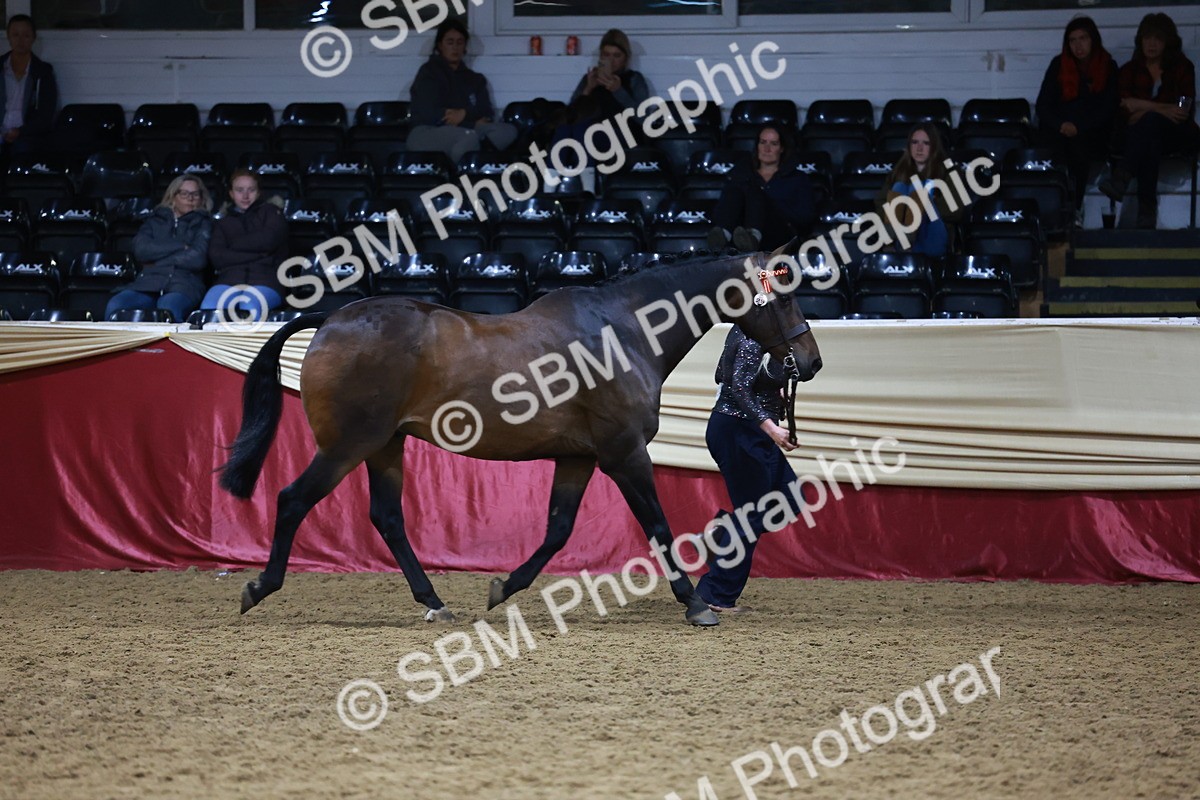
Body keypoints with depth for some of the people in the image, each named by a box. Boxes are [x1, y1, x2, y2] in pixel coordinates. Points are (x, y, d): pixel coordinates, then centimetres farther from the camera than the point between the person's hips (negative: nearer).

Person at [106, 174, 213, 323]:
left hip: (184, 285, -3)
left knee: (168, 307, -40)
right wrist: (180, 246, 1)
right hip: (149, 282, 3)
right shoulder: (155, 220, 26)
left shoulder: (202, 224, 20)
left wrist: (157, 260, 5)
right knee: (115, 306, -30)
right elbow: (140, 249, 6)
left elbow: (197, 260, 2)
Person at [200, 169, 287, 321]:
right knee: (208, 308, -33)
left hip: (265, 281, -2)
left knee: (250, 309, -39)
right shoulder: (223, 223, 28)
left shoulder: (270, 212, 23)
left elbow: (268, 240, 1)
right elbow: (216, 257, 8)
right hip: (230, 279, 2)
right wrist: (257, 256, 1)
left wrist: (234, 245, 12)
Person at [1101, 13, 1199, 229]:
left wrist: (1143, 107, -10)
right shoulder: (1129, 71, 13)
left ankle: (1121, 178, -56)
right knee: (1150, 145, -39)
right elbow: (1125, 112, -1)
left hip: (1176, 134, -1)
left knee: (1150, 121, -38)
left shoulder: (1182, 68, 11)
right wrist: (1162, 109, -17)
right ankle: (1147, 209, -52)